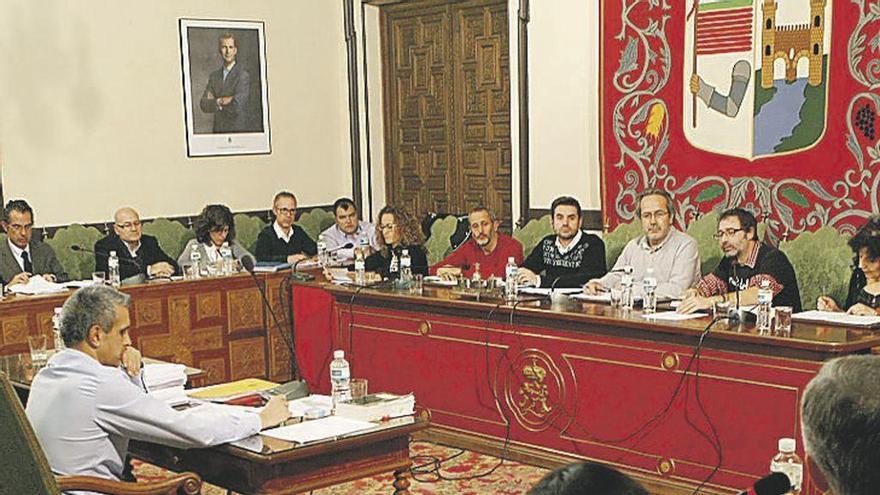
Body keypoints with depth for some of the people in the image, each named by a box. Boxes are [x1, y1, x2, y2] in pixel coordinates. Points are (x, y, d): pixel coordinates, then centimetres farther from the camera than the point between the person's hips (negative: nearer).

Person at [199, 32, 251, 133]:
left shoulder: (243, 74, -8)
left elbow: (237, 107, -17)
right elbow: (203, 105, 3)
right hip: (218, 130, 5)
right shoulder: (214, 76, 11)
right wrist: (219, 101, -14)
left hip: (237, 130, -5)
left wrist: (213, 102, -4)